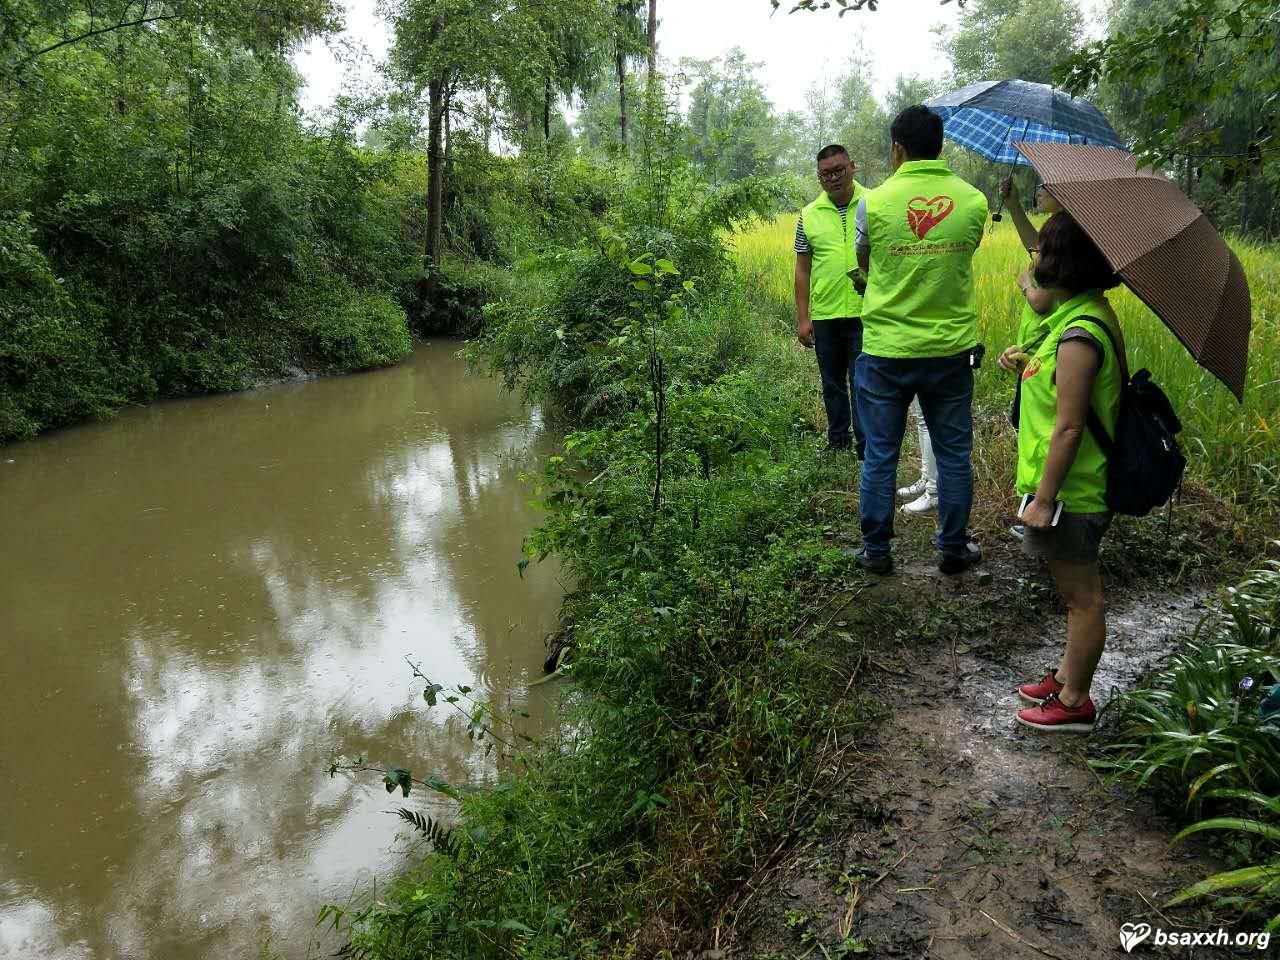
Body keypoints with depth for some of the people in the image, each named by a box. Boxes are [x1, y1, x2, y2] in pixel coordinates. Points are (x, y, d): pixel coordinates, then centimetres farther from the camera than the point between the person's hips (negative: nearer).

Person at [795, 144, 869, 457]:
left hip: (864, 313, -3)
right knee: (832, 383, 14)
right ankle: (838, 440, 29)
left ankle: (867, 446, 9)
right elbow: (802, 269, 6)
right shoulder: (809, 215, 5)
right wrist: (802, 318, 2)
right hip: (825, 314, 3)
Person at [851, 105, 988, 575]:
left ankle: (876, 550, 20)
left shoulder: (873, 202, -9)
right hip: (951, 347, 2)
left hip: (885, 349, -1)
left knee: (880, 456, 10)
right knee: (953, 454, 14)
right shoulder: (973, 200, -2)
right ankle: (953, 548, 25)